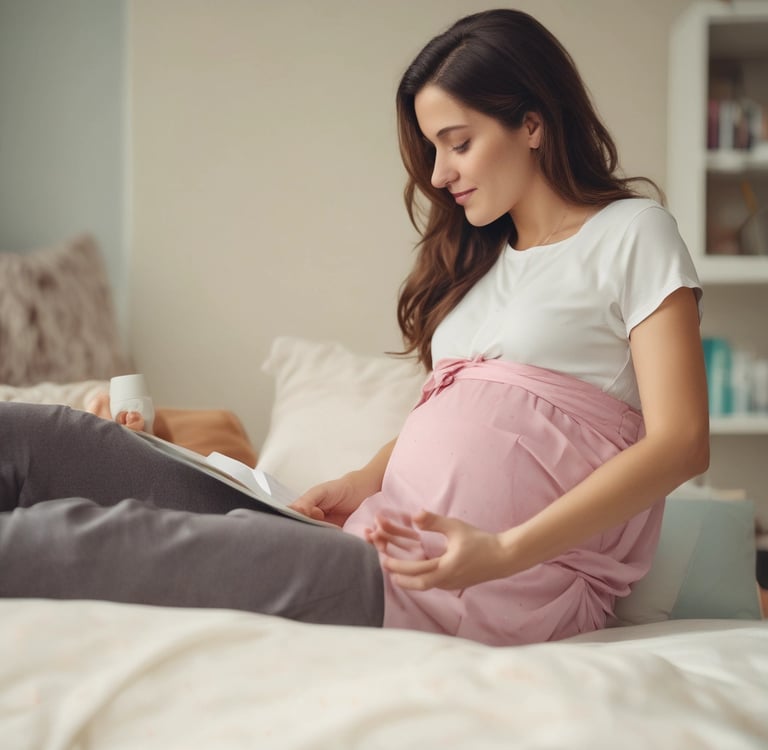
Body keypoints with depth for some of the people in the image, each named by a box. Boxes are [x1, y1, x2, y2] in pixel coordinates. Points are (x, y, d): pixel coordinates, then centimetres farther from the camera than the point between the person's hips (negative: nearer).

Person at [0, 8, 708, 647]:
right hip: (390, 537, 7)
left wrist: (504, 552, -18)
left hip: (493, 593, -7)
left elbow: (681, 442, -8)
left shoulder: (632, 233, 2)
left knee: (103, 540, -25)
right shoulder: (484, 253, 24)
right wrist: (364, 482, 3)